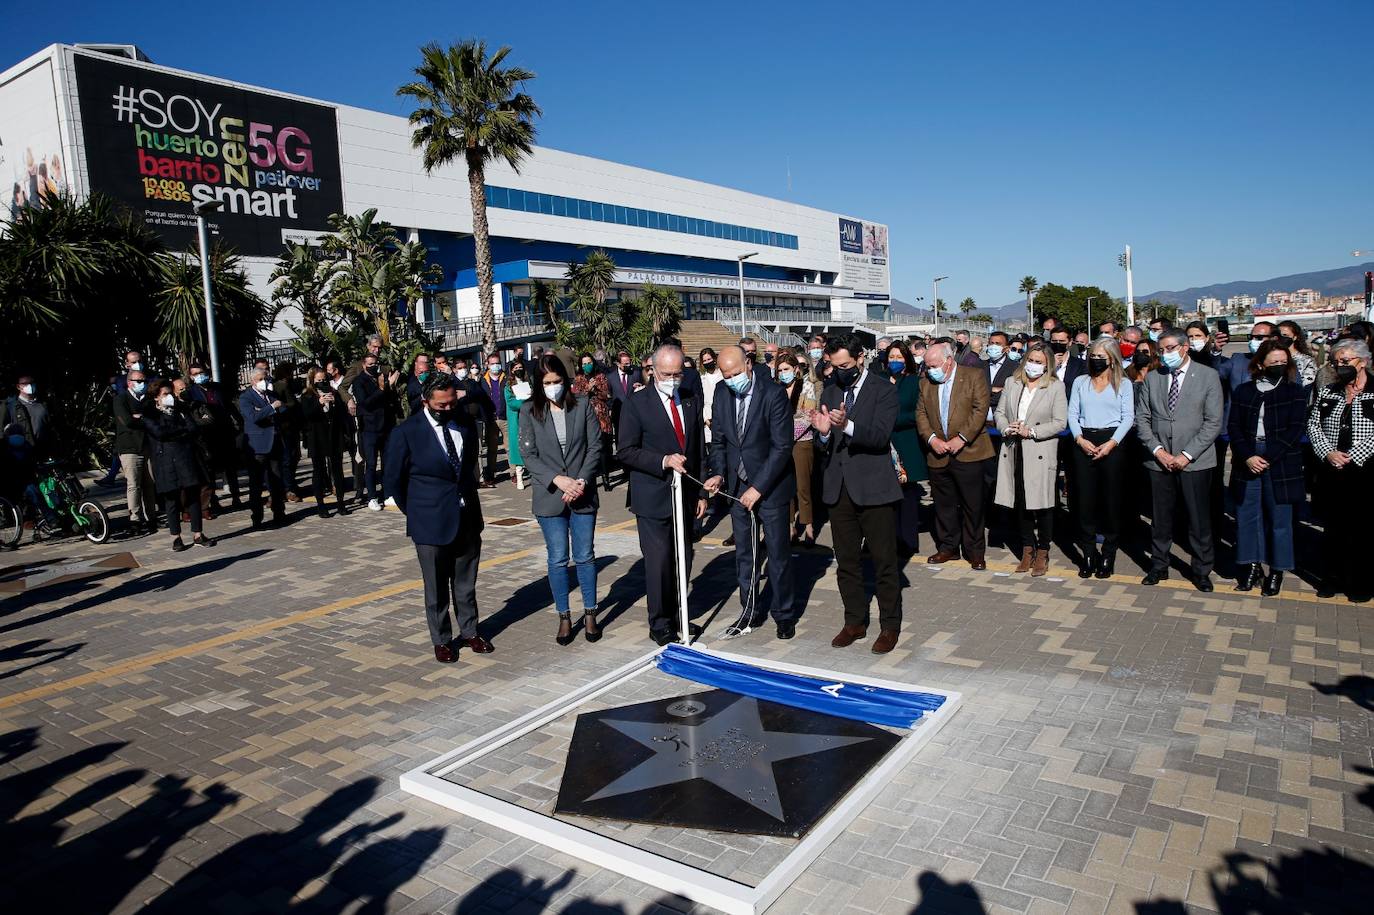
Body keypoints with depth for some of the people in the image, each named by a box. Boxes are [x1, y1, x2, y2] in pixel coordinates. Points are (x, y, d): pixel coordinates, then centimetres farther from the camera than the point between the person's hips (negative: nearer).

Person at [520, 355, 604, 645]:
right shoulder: (529, 411, -2)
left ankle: (590, 614, 21)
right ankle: (564, 617, 19)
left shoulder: (583, 405, 0)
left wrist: (582, 481, -11)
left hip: (583, 494, 0)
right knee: (558, 559, 6)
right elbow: (528, 455, -5)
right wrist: (558, 480, -15)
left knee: (585, 556, 7)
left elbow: (595, 447, 0)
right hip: (549, 496, 0)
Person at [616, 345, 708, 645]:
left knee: (682, 561, 12)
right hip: (652, 499, -5)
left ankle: (675, 617, 28)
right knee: (659, 561, -2)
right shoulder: (636, 403, -6)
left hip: (684, 496, 5)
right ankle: (660, 624, 13)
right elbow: (626, 452, -11)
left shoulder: (691, 402, 10)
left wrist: (702, 492, 13)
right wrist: (665, 460, -22)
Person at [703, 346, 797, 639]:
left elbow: (782, 447, -17)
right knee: (744, 555, 12)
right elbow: (720, 439, 9)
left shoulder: (774, 395, -16)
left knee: (778, 553, 5)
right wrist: (719, 473, -7)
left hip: (771, 486, -5)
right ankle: (751, 611, 26)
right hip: (737, 487, 5)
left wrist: (759, 488, -19)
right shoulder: (722, 393, 1)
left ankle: (783, 614, 19)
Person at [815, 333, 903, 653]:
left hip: (874, 489, -5)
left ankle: (889, 626, 17)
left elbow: (880, 436, -19)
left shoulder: (883, 391, -6)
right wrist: (823, 433, -17)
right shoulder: (830, 393, 9)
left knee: (884, 562, 3)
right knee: (846, 563, 13)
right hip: (839, 490, 5)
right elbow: (822, 447, 6)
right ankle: (854, 622, 27)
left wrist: (847, 426, -35)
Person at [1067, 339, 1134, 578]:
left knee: (1111, 498, 1)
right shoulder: (1080, 382, 14)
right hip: (1084, 444, 2)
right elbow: (1072, 414, 7)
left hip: (1112, 444, -2)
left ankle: (1108, 556, 10)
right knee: (1085, 498, -1)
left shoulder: (1123, 384, 8)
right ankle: (1088, 554, 7)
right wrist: (1080, 439, -8)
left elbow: (1128, 417, 0)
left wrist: (1112, 443, -12)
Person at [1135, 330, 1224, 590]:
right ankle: (1159, 566, 23)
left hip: (1195, 461, -2)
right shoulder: (1153, 378, 7)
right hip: (1159, 460, 2)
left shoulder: (1208, 377, -1)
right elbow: (1142, 419, 6)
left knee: (1199, 519, 4)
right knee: (1160, 518, 10)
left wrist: (1187, 455, -12)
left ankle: (1202, 571, 19)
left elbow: (1213, 422, -6)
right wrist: (1158, 450, -7)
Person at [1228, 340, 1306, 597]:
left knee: (1279, 518, 3)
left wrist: (1267, 458, -12)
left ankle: (1277, 570, 15)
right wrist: (1247, 457, -10)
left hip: (1281, 464, -2)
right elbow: (1233, 427, 4)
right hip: (1247, 462, 2)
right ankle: (1252, 565, 17)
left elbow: (1296, 429, -4)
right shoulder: (1243, 391, 9)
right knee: (1247, 515, 5)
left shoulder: (1295, 392, 4)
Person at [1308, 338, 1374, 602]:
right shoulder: (1327, 392, 11)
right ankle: (1332, 578, 20)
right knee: (1333, 527, 10)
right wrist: (1328, 452, -7)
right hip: (1331, 472, 4)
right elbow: (1313, 425, 7)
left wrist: (1352, 457, -16)